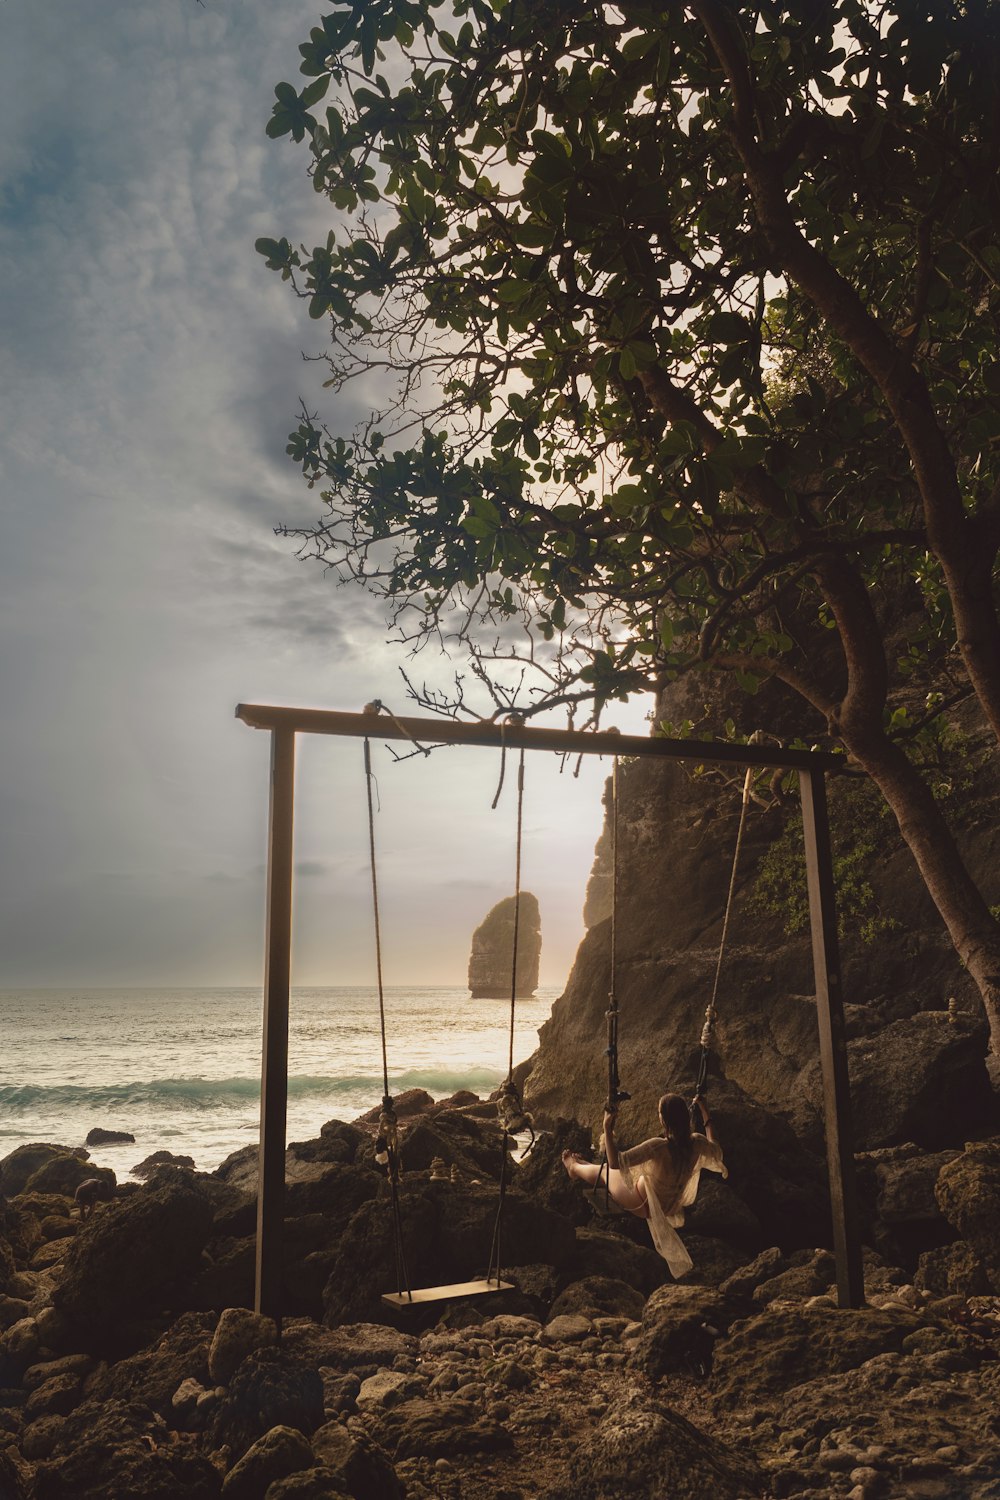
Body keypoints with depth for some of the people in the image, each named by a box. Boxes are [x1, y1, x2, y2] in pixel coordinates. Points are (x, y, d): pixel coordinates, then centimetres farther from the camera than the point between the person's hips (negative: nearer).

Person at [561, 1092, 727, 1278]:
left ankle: (575, 1168, 54)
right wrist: (706, 1118, 2)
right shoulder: (697, 1143, -24)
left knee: (605, 1170, 20)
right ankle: (583, 1165, 57)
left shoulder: (658, 1147, -40)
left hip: (644, 1206, -6)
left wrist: (607, 1128, -37)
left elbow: (615, 1162, -40)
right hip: (674, 1204, 6)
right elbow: (717, 1153, 1)